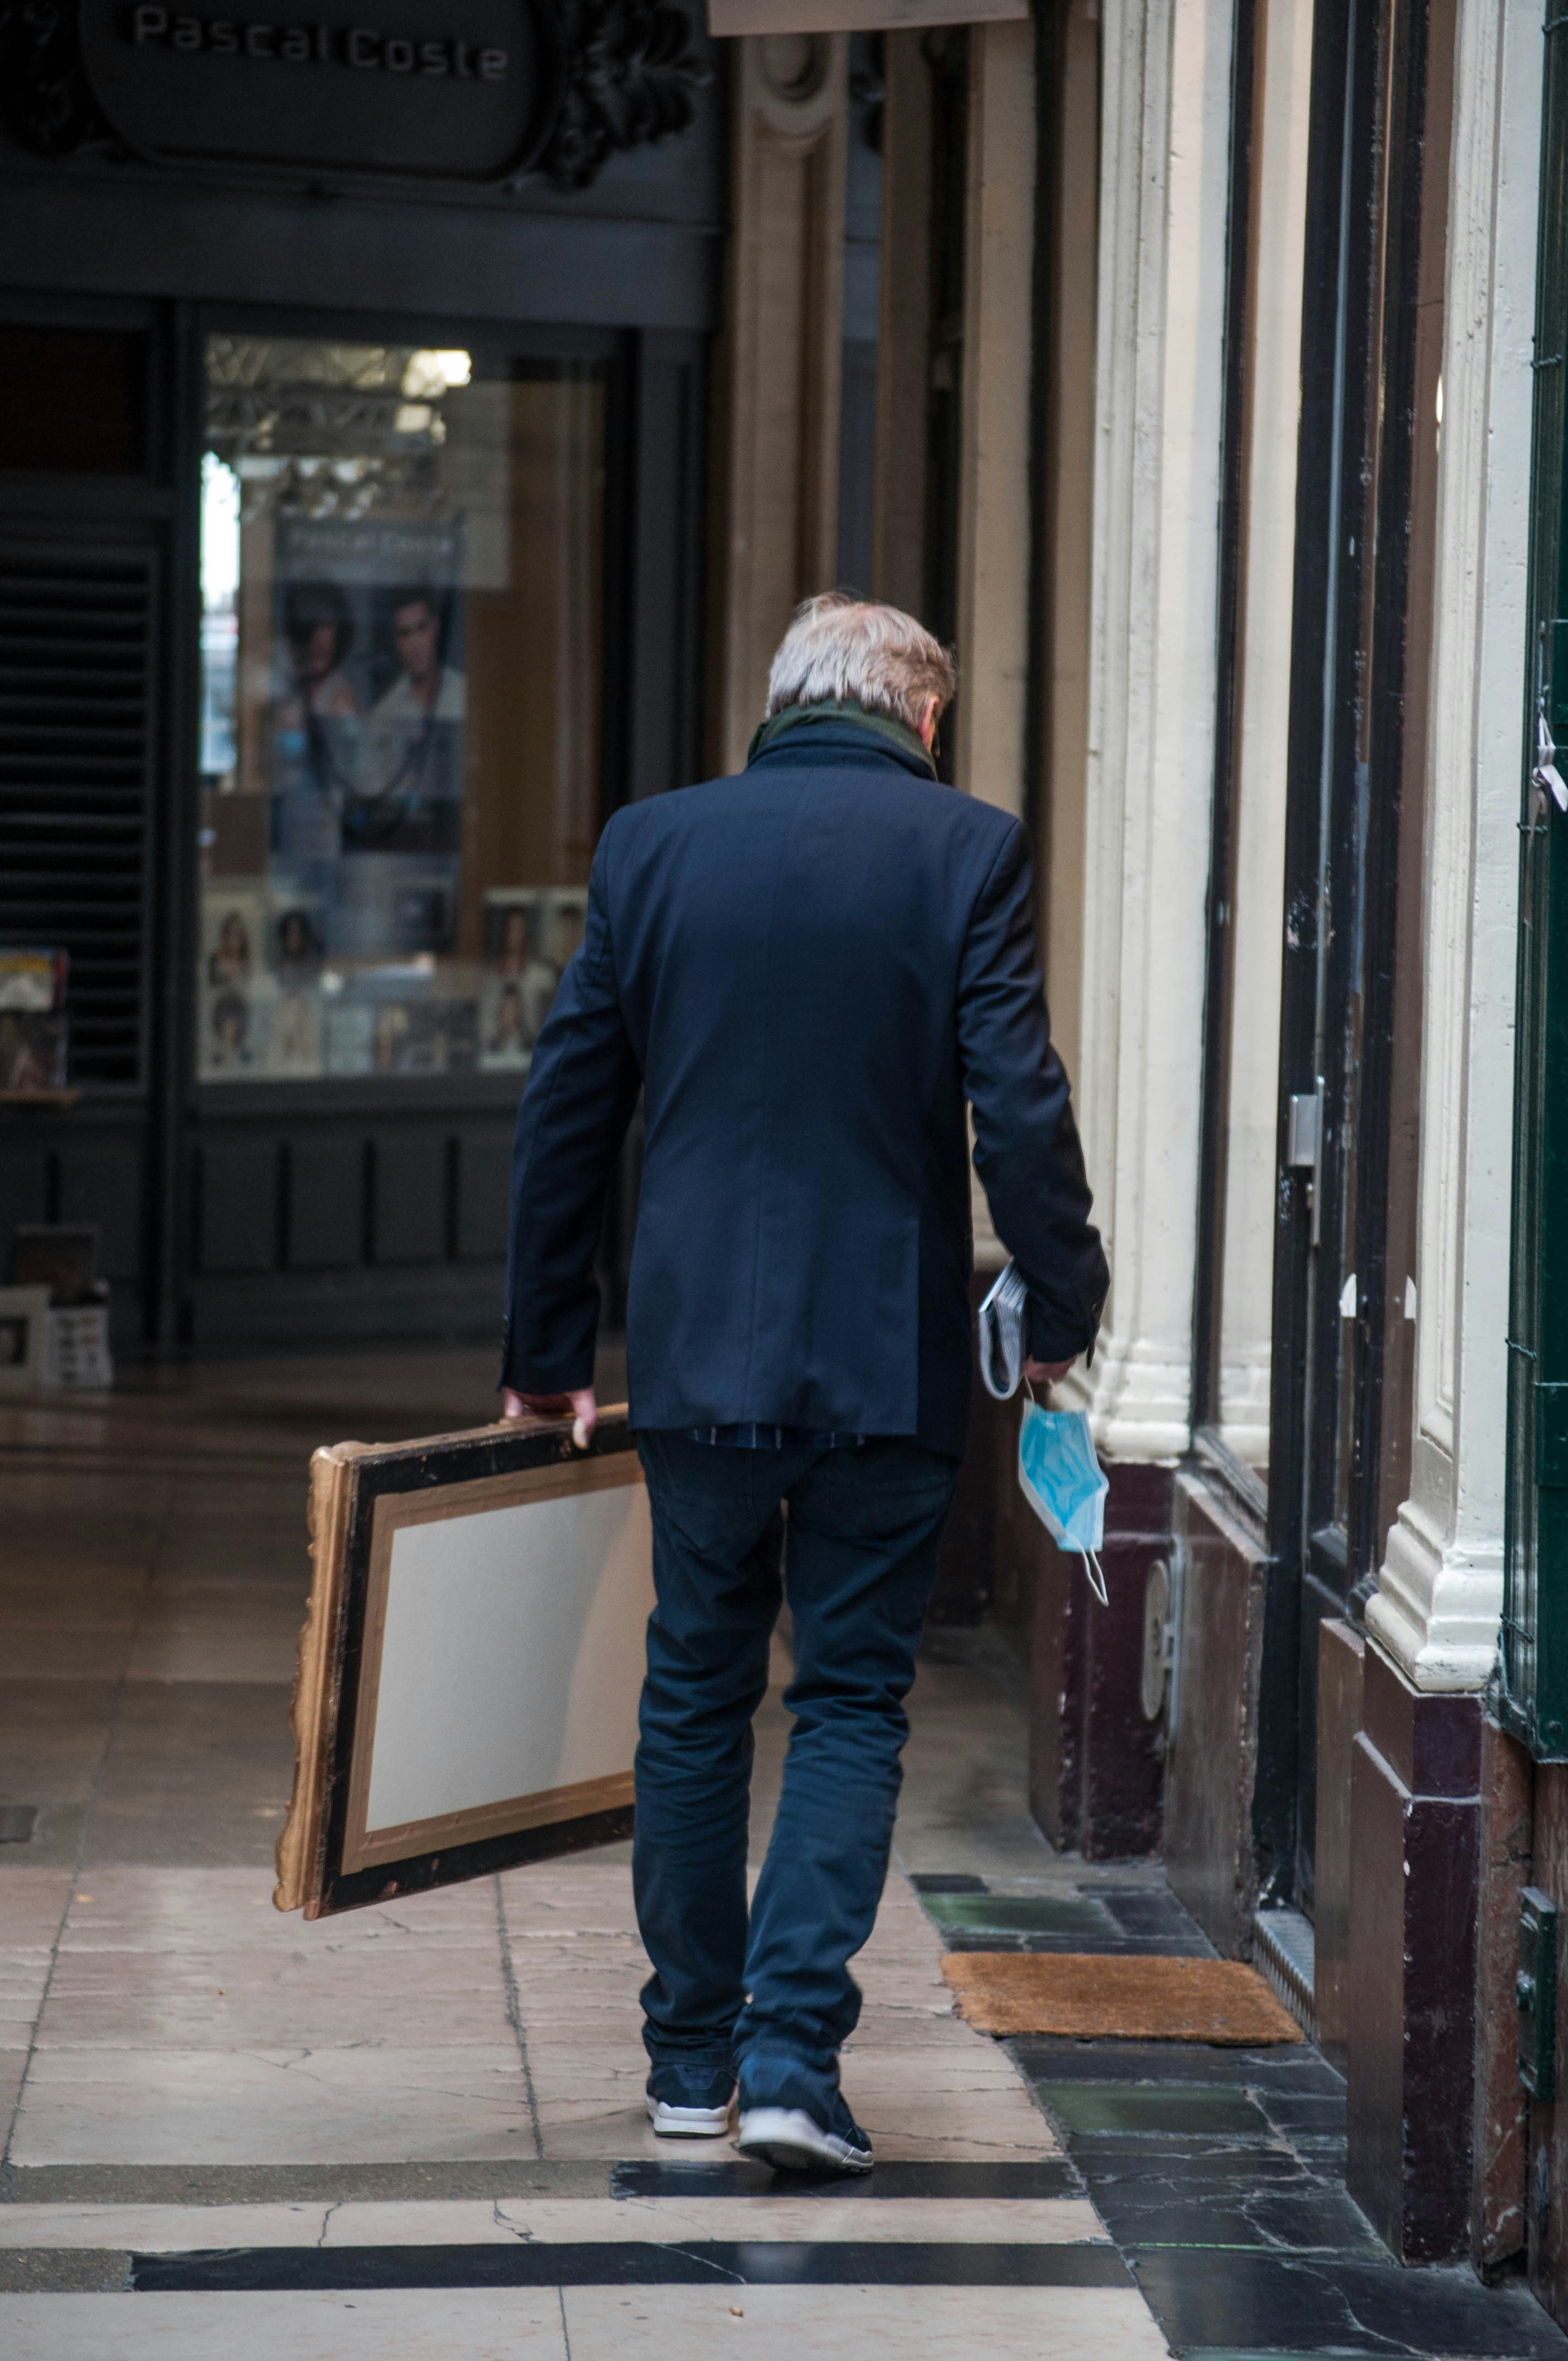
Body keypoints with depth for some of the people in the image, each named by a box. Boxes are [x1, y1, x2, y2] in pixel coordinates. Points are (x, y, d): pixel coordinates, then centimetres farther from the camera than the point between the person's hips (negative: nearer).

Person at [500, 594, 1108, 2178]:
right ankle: (791, 2052, -6)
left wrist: (548, 1347, 14)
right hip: (890, 1358, -2)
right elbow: (1018, 1106, -10)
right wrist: (1063, 1307, 3)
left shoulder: (649, 844, 3)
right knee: (852, 1701, 6)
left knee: (694, 1693, 15)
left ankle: (690, 2057, 21)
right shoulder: (966, 851, -5)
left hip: (697, 1343, 2)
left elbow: (565, 1108, 6)